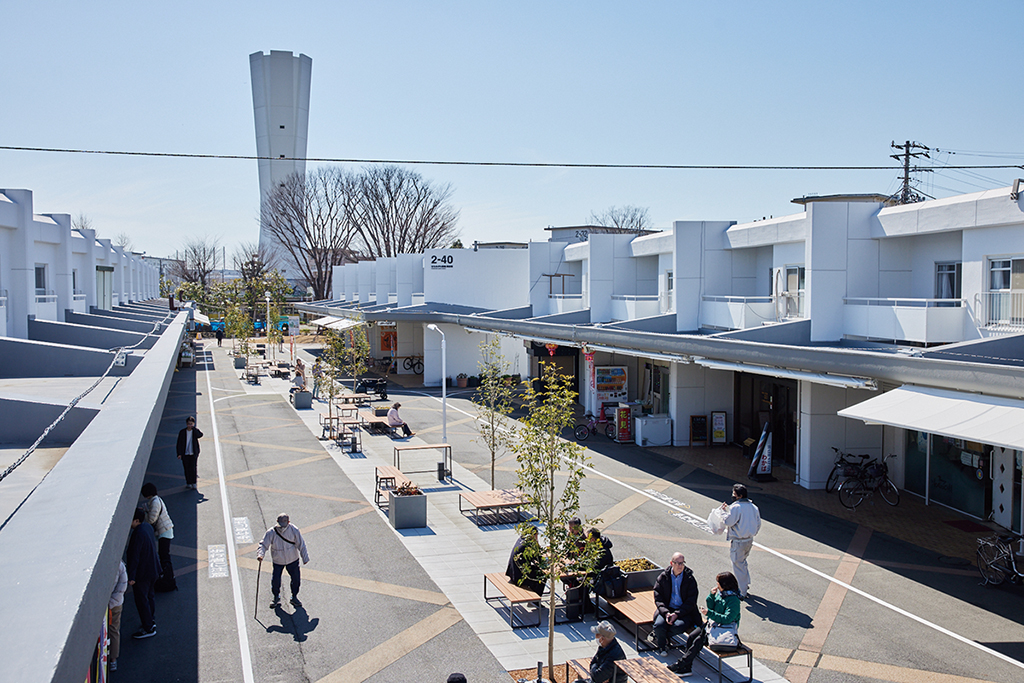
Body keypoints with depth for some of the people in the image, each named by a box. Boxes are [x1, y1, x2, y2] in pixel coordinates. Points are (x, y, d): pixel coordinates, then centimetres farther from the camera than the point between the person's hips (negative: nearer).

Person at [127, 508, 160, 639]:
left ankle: (149, 629, 12)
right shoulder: (148, 527, 1)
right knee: (149, 596, 24)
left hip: (142, 573, -9)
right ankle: (150, 621, 38)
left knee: (141, 600, 4)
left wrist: (131, 576, -23)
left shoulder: (138, 534, -27)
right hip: (153, 569, 9)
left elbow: (134, 556, -26)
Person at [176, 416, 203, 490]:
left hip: (193, 454, -1)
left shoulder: (195, 431, 0)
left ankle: (193, 483, 0)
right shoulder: (182, 432, 1)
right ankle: (188, 483, 18)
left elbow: (200, 435, -24)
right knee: (187, 469, 5)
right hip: (185, 454, 1)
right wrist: (179, 454, -3)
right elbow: (179, 444, 3)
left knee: (193, 468, -10)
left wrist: (193, 428, -19)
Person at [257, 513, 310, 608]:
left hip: (293, 560, 1)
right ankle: (276, 597, 31)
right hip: (277, 561, -1)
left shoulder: (294, 530, -16)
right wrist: (260, 554, -35)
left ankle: (294, 597, 31)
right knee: (275, 580, 1)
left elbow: (301, 544, -7)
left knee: (296, 579, 6)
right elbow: (264, 544, -15)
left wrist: (305, 558, -4)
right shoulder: (271, 533, -19)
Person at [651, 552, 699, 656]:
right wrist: (666, 613, -18)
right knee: (659, 625, -29)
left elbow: (691, 602, -4)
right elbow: (658, 598, 1)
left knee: (679, 626, -33)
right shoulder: (663, 577, 3)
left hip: (684, 612, -1)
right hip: (667, 609, 1)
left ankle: (657, 636, -2)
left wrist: (677, 614, -17)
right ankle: (662, 647, 4)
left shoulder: (690, 579, 0)